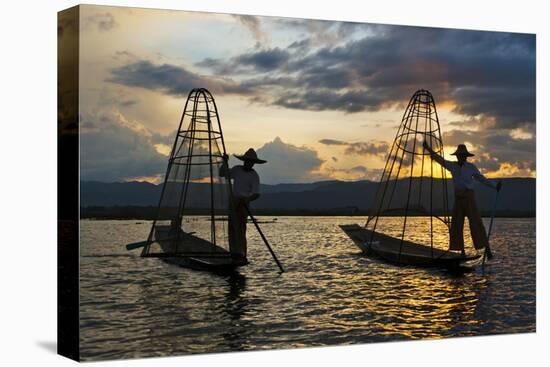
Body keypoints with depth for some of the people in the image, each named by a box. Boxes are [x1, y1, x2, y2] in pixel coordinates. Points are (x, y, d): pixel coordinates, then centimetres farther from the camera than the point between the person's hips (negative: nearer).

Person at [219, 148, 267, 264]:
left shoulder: (254, 176, -7)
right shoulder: (237, 169, 10)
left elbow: (256, 194, -14)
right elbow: (222, 174, 19)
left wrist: (247, 199, -33)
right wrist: (225, 162, 4)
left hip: (243, 203, -6)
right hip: (233, 202, 6)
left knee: (240, 229, -15)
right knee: (232, 229, 6)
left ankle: (242, 256, -16)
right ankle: (234, 253, 12)